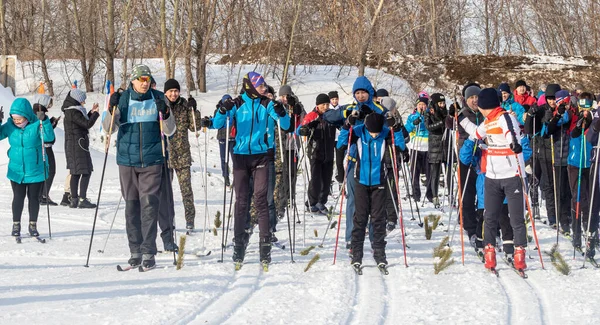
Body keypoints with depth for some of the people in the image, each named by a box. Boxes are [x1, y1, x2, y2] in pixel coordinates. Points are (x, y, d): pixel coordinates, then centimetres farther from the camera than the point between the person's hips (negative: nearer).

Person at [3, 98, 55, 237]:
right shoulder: (10, 126, -6)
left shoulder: (36, 125, -14)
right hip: (16, 171, 1)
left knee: (33, 197, 9)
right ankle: (16, 225, 20)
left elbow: (49, 137, -25)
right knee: (18, 197, 6)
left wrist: (44, 121, -38)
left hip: (35, 170, -1)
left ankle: (33, 225, 23)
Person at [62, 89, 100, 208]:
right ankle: (82, 199, -14)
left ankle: (74, 200, 13)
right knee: (86, 172, -10)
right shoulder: (73, 112, -16)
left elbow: (83, 122, 24)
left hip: (71, 145, 10)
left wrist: (91, 112, 17)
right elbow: (87, 124, -19)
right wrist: (96, 113, -5)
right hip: (78, 145, -10)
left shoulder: (71, 111, 15)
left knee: (75, 173, 11)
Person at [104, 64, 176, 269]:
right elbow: (109, 128, 0)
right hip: (127, 160, 1)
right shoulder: (123, 99, 3)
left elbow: (169, 131, 3)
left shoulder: (158, 98, 3)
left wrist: (164, 113, -15)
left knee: (149, 204, -8)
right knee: (131, 205, 6)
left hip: (152, 161, -1)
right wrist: (113, 109, -16)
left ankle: (148, 252, -7)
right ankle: (135, 251, 14)